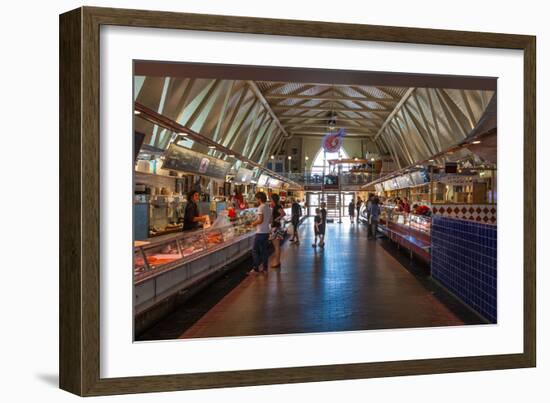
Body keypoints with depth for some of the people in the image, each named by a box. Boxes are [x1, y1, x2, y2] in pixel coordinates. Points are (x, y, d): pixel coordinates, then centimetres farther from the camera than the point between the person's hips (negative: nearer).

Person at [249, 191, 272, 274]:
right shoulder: (268, 208, 12)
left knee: (255, 250, 0)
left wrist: (254, 223, -6)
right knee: (264, 250, 12)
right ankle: (265, 268, 16)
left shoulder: (260, 208, -15)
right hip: (266, 232, 8)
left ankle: (256, 268, 2)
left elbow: (260, 220, -23)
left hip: (260, 232, -8)